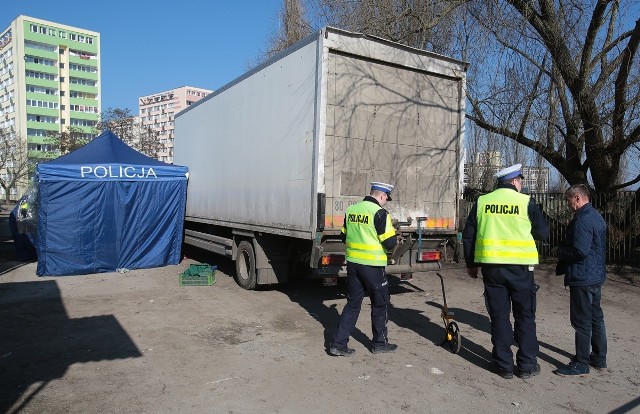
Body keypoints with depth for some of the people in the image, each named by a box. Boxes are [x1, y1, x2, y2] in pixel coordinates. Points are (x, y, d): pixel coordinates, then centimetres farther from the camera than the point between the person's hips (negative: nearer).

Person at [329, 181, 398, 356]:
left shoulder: (351, 210, 6)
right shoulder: (380, 213, -15)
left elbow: (344, 237, 14)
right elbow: (390, 243, -15)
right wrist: (393, 236, 6)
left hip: (352, 263, 6)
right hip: (373, 266, -6)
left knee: (353, 303, 14)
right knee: (379, 304, 13)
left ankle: (338, 344, 11)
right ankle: (380, 343, 27)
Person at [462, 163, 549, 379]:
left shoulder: (482, 202, 3)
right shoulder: (526, 202, -4)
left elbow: (468, 236, 6)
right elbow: (543, 233, 1)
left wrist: (471, 264, 14)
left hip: (491, 267, 2)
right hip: (520, 267, -2)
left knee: (499, 316, 10)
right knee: (525, 316, 12)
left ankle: (503, 364, 16)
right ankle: (527, 365, 19)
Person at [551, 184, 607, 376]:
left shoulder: (582, 219, -21)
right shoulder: (596, 216, 12)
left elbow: (580, 251, -27)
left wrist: (558, 251, -10)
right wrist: (562, 249, 13)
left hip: (583, 278, -10)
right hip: (596, 276, 10)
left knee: (581, 321, -1)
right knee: (596, 317, 18)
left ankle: (581, 364, 8)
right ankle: (599, 359, 30)